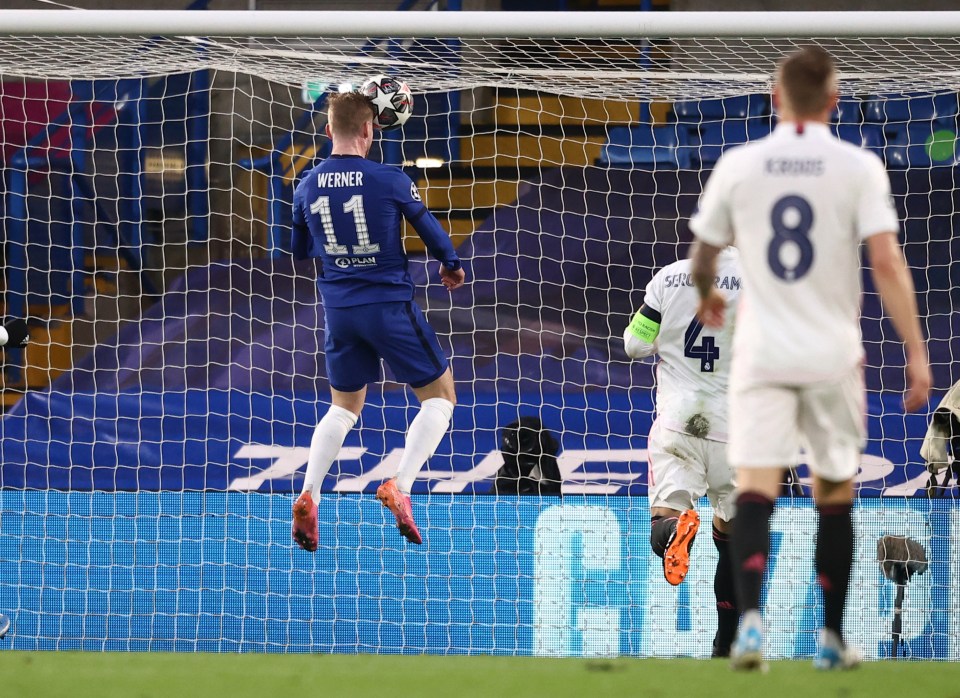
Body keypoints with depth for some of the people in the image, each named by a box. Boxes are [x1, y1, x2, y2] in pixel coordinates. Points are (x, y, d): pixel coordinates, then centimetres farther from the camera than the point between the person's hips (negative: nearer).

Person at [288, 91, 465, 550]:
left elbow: (299, 251, 13)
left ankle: (308, 496, 1)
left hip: (338, 308, 5)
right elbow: (431, 232, 0)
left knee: (343, 406, 21)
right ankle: (400, 487, -8)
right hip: (389, 304, -4)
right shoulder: (390, 181, -12)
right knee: (439, 396, 10)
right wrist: (451, 266, 20)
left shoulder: (308, 186, 0)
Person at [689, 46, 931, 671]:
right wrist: (917, 353, -10)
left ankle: (750, 616, -28)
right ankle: (832, 637, 17)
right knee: (836, 495, 14)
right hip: (834, 355, 0)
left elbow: (702, 258, 12)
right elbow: (887, 262, -13)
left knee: (755, 489, -6)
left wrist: (708, 297, 35)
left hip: (762, 354, 0)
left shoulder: (738, 166, 1)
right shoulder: (859, 168, -4)